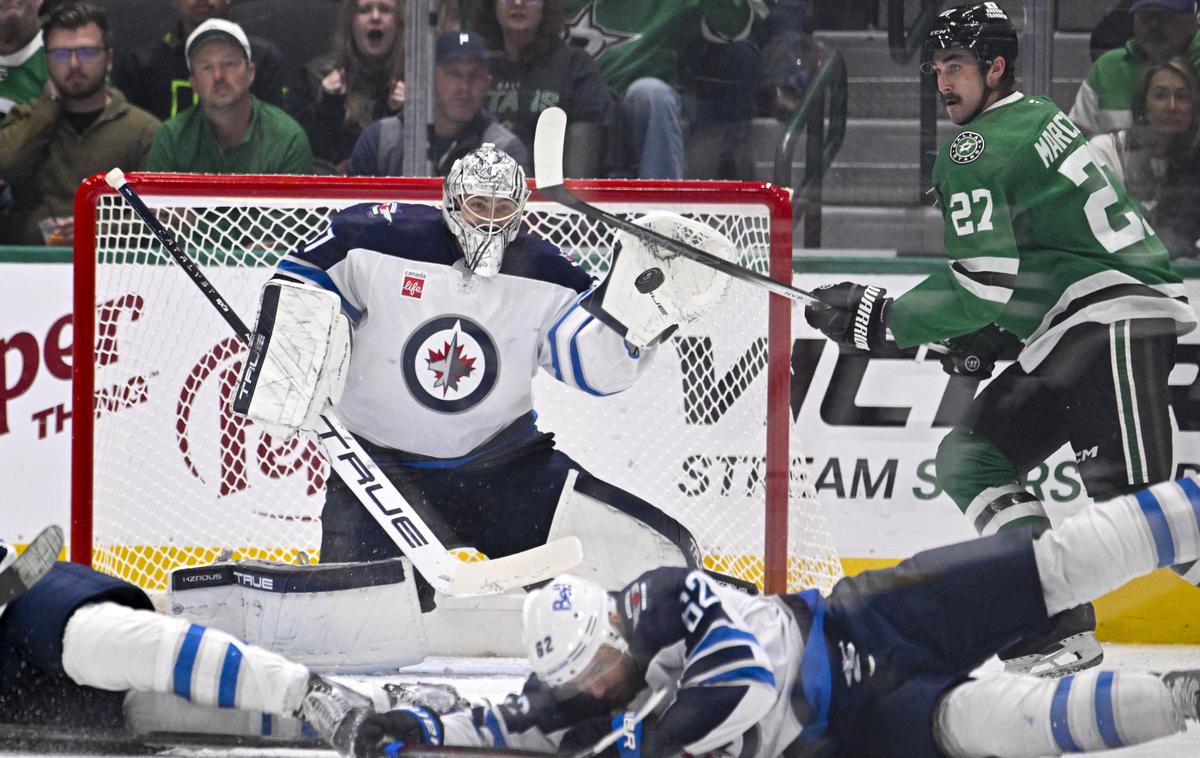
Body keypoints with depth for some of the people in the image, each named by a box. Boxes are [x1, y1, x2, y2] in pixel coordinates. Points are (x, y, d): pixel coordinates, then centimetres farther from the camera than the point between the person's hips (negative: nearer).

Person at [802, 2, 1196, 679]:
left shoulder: (976, 152, -11)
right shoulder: (1039, 119, 20)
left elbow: (983, 285, -17)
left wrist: (880, 319, -7)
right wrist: (989, 337, 18)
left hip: (1121, 316, -11)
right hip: (1068, 337, 11)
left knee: (1133, 498, -19)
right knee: (972, 457, 8)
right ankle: (1061, 633, 2)